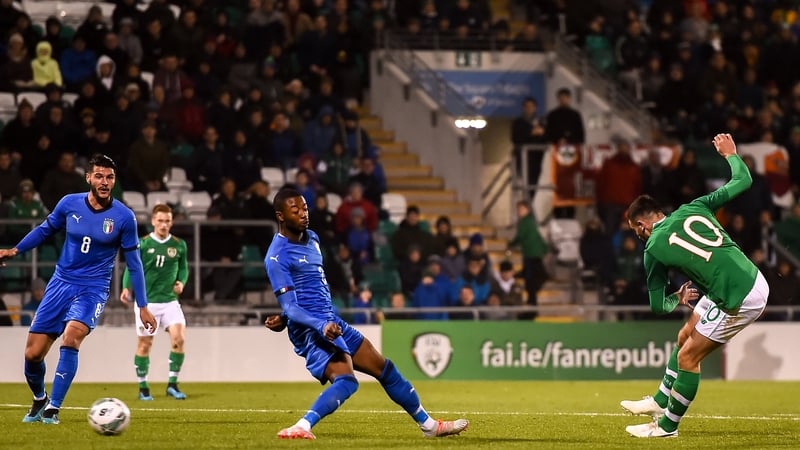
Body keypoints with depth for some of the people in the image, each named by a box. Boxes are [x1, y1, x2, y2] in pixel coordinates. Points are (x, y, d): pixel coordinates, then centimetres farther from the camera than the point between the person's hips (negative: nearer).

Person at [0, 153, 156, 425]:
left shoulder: (124, 217, -8)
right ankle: (39, 400, 31)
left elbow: (134, 263, 1)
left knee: (71, 336, -31)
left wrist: (143, 306, 1)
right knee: (32, 353, -1)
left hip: (93, 289, -3)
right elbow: (45, 229, 17)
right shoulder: (70, 204, -3)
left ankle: (52, 409, -23)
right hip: (61, 283, 3)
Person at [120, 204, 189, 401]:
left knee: (178, 338, -14)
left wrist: (181, 282, -4)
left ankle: (172, 384, -3)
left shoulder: (179, 245, 4)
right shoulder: (142, 244, -4)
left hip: (170, 301, 2)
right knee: (145, 344, 3)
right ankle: (143, 388, 16)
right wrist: (127, 288, -14)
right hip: (146, 301, -2)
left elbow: (183, 267, 15)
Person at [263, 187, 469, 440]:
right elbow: (290, 306, -20)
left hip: (332, 323, 9)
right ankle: (300, 428, -39)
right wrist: (321, 326, -36)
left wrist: (284, 319, 10)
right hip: (310, 331, -9)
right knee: (345, 379, -31)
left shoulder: (311, 239, 15)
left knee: (384, 369, 14)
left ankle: (429, 425, 28)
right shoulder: (277, 257, -13)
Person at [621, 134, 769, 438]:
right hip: (753, 280, 8)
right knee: (685, 338, 21)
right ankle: (660, 402, 35)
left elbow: (657, 306, -2)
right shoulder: (693, 208, 4)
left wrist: (678, 298, 20)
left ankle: (668, 425, 18)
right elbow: (743, 181, 8)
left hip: (740, 301, -8)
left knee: (687, 357, 5)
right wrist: (731, 154, 27)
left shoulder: (654, 248, -9)